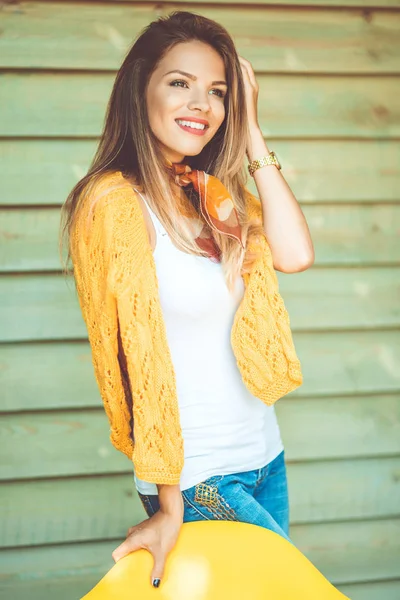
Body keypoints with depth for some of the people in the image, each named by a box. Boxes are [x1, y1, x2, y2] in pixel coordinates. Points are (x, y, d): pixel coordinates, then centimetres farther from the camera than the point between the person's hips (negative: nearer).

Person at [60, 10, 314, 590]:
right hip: (198, 483, -7)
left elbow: (296, 255, -8)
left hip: (265, 459, 7)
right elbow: (140, 361, -17)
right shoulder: (114, 201, -15)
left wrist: (251, 134, -5)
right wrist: (169, 507, -15)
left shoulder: (215, 195, 7)